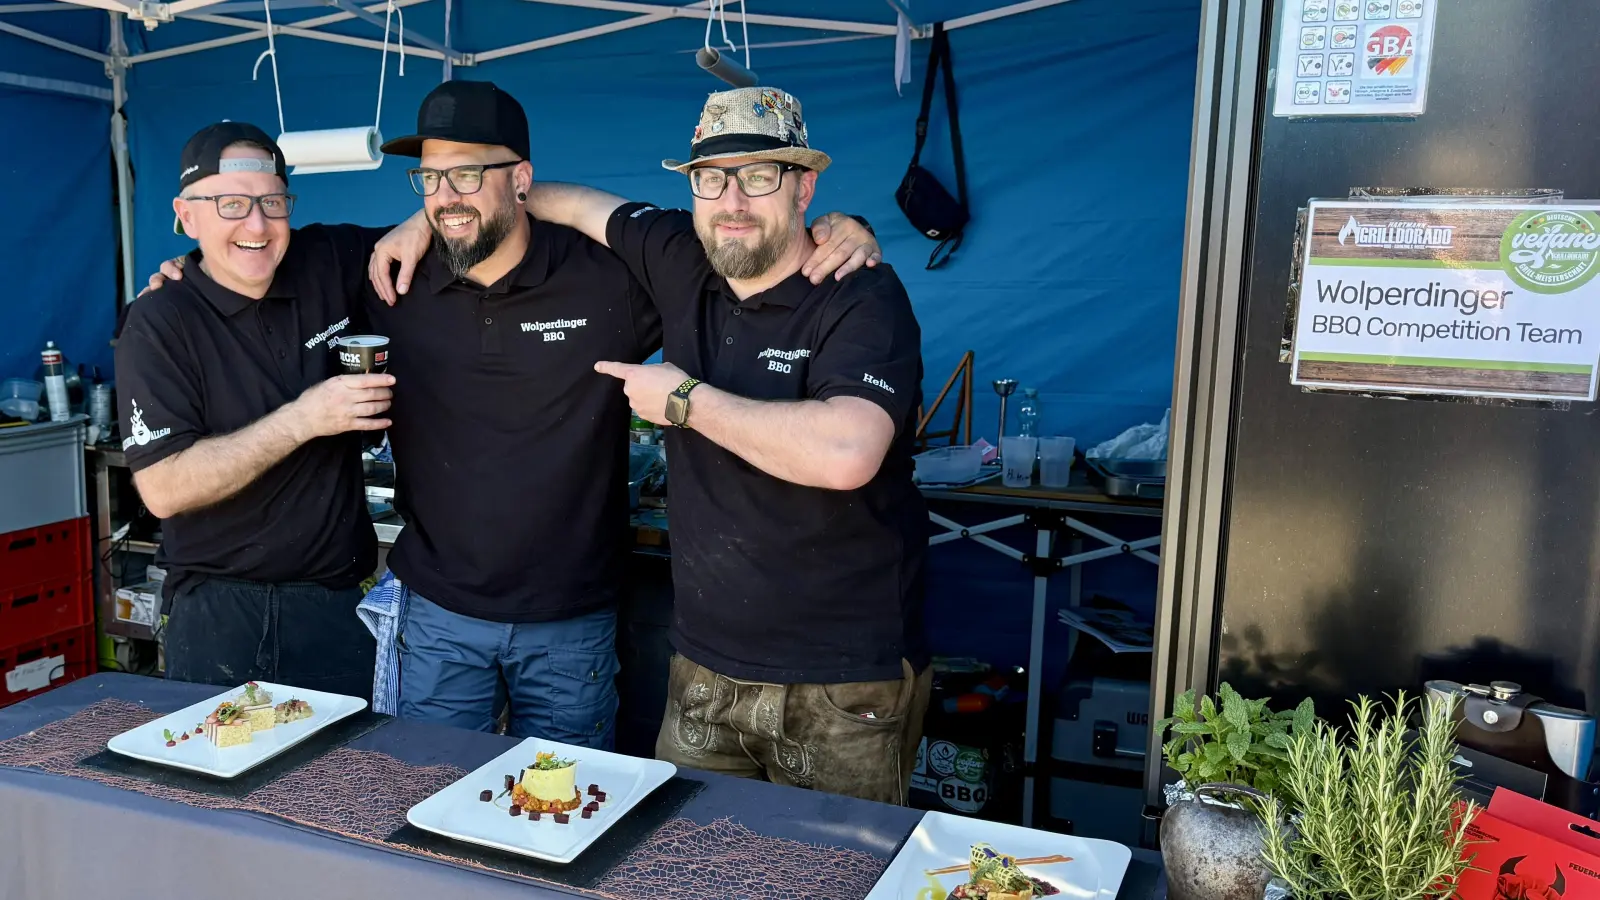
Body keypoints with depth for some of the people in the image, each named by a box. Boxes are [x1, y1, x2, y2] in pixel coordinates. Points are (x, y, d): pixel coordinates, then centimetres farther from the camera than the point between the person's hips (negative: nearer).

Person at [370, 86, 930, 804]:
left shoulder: (862, 299, -15)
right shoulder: (683, 261, 3)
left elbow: (845, 454, -33)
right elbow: (575, 203, 22)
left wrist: (687, 401, -20)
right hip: (705, 670, 6)